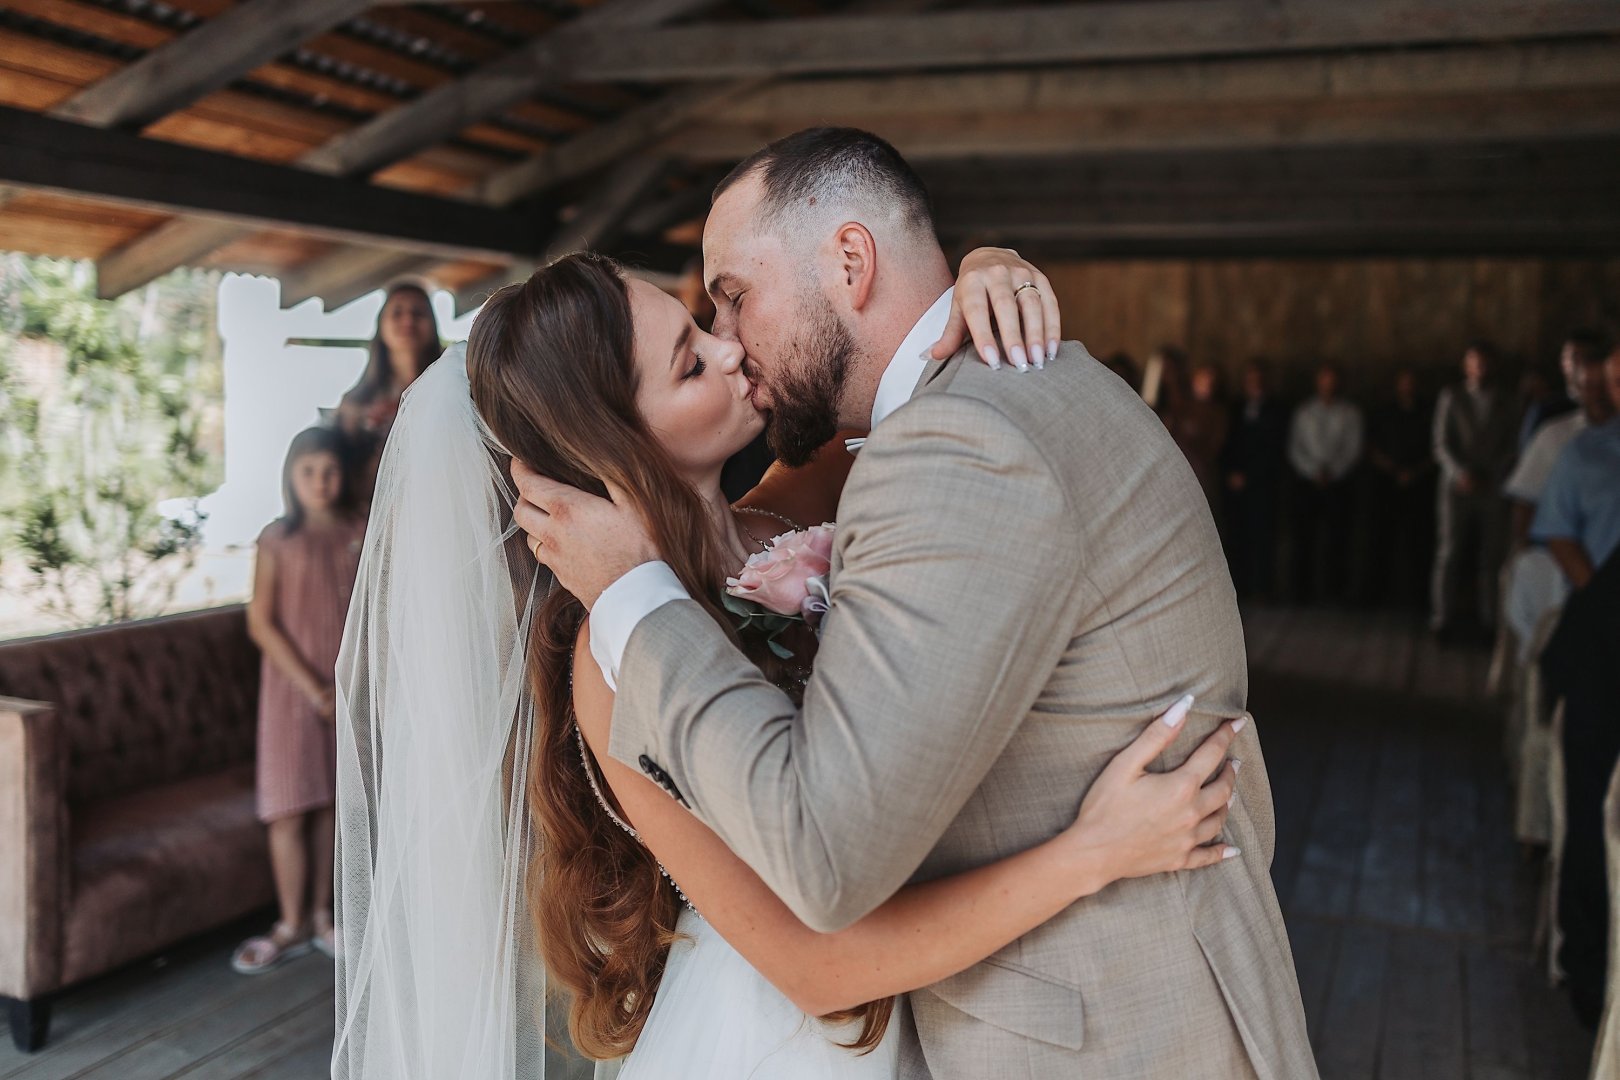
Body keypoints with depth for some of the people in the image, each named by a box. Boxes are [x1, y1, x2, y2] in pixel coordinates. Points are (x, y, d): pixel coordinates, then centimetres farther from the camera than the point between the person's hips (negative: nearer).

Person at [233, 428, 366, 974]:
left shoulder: (361, 533, 1)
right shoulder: (277, 539, -6)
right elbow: (261, 624, -9)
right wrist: (314, 688, -14)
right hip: (292, 687, -2)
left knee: (328, 806, 10)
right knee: (289, 812, 0)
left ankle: (320, 914, 24)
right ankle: (291, 925, 14)